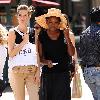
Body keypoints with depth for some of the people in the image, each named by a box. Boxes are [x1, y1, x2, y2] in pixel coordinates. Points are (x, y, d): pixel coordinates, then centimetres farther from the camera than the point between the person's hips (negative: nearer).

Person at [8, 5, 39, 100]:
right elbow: (11, 53, -6)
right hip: (17, 70, -2)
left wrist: (38, 71, 1)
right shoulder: (13, 32, 3)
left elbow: (38, 54, 10)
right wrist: (24, 41, -10)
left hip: (32, 70, 2)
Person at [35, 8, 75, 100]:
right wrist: (46, 62, -16)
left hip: (63, 73, 1)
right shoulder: (42, 36, 3)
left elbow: (71, 53, 0)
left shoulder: (64, 34, 6)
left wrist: (67, 38, -10)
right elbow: (40, 57, 5)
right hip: (47, 74, -1)